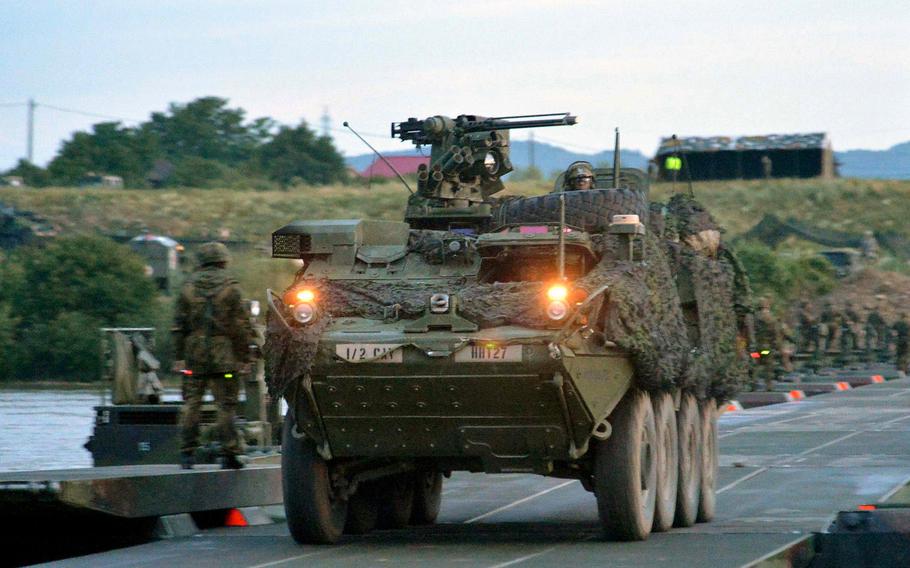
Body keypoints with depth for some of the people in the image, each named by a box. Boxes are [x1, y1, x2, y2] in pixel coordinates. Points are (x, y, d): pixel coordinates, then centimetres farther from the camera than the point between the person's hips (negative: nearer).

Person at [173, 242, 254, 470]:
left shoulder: (188, 287, 5)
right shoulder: (230, 287, -3)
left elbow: (179, 325, 5)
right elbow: (241, 325, -4)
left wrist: (179, 356, 9)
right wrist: (244, 355, 1)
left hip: (194, 354, 2)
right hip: (224, 355, -2)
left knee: (191, 404, 7)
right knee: (226, 404, 1)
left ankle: (187, 453, 4)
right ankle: (229, 453, -3)